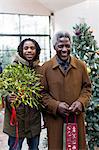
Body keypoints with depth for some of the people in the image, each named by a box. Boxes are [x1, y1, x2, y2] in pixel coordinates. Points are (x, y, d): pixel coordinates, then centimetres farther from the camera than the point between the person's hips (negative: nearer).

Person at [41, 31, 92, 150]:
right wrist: (56, 106, -17)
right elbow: (42, 93, -3)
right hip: (54, 119, -2)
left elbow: (87, 87, 9)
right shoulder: (45, 68, -3)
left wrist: (81, 102, -9)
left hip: (77, 117, 2)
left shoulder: (80, 65, 3)